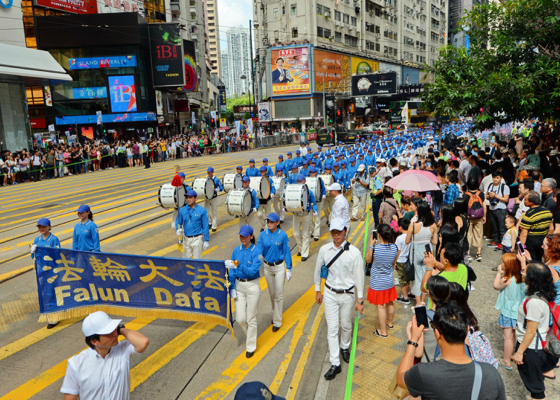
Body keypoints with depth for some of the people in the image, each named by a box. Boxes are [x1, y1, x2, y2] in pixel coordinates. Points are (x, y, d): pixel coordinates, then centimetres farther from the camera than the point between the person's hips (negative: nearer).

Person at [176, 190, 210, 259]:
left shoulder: (202, 210, -7)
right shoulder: (182, 210, 2)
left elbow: (205, 227, -5)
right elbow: (178, 222, 11)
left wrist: (206, 241, -5)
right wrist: (178, 230, -11)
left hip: (197, 239, -3)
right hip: (186, 238, 4)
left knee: (197, 259, 1)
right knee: (186, 259, 12)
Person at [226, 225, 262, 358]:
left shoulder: (256, 252, -13)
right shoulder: (236, 251, 1)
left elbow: (253, 271, -22)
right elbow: (232, 272, 4)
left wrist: (238, 266, -33)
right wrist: (232, 287, -1)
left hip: (252, 286, -4)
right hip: (239, 286, 4)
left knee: (251, 318, 4)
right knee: (240, 318, 6)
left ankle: (251, 347, 23)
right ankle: (251, 335, 37)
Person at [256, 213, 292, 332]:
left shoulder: (283, 235, -11)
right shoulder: (263, 235, -4)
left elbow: (287, 252, -5)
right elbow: (259, 249, -8)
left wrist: (288, 269, -3)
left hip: (279, 267, -3)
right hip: (267, 267, 3)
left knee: (279, 295, -1)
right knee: (272, 294, 17)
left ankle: (277, 321, 9)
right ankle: (276, 314, 37)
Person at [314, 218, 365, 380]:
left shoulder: (354, 252, -15)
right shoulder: (324, 250, -7)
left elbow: (359, 276, -9)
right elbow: (318, 269, 6)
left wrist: (360, 300, -6)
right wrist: (317, 290, 12)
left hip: (347, 295, -1)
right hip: (330, 294, 1)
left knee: (346, 325, 18)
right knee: (332, 329, 3)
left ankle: (345, 347, 48)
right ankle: (335, 364, 13)